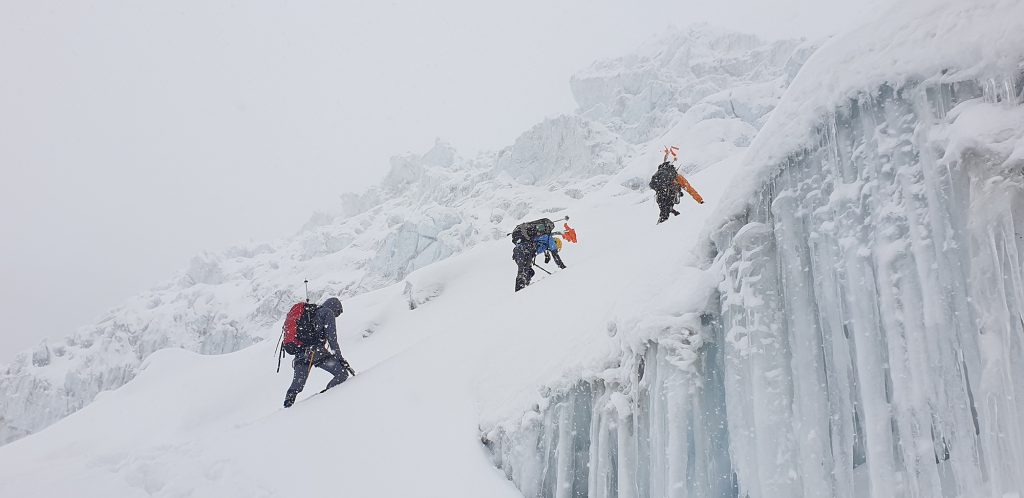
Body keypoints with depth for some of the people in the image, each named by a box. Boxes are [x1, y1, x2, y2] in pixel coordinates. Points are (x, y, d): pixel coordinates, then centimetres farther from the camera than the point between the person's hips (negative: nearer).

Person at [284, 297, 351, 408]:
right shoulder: (328, 312, 7)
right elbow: (331, 337, -4)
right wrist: (340, 357, -6)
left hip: (300, 353, 8)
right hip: (315, 351, -8)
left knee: (296, 386, 15)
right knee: (343, 374, -6)